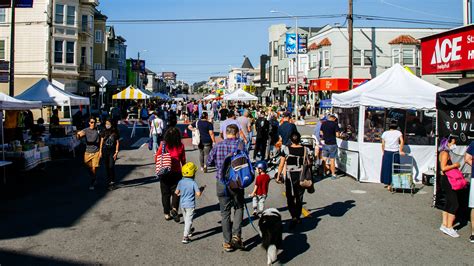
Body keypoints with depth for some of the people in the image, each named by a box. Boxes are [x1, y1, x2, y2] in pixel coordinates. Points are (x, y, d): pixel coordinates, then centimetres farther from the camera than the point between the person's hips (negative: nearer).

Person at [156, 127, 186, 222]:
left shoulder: (163, 145, -9)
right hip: (176, 173, 0)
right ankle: (174, 208, -10)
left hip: (164, 173, 0)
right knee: (176, 191, 11)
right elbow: (183, 160, -1)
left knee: (165, 193, 11)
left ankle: (167, 213, 16)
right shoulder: (180, 146, -7)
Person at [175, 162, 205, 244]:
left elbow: (176, 192, 4)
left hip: (182, 204, 6)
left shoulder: (180, 182, -4)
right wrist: (201, 189, 0)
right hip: (190, 205, -5)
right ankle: (185, 237, -6)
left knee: (185, 219, 24)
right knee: (188, 220, 0)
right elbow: (198, 194, -18)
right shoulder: (193, 183, -18)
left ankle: (189, 231, 45)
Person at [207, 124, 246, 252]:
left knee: (225, 212, 11)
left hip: (221, 183, 2)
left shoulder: (218, 145, -1)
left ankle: (227, 242, 16)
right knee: (238, 208, 20)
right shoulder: (239, 144, -8)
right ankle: (236, 235, 5)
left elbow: (209, 161, 7)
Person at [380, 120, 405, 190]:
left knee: (386, 168, 12)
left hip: (387, 153, 1)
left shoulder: (385, 133, 4)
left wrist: (383, 152, 12)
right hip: (395, 153, -1)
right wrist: (401, 151, -11)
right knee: (394, 169, 6)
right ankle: (390, 185, 6)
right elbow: (402, 141, -13)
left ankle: (387, 183, 18)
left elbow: (383, 144, 2)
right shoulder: (398, 132, 0)